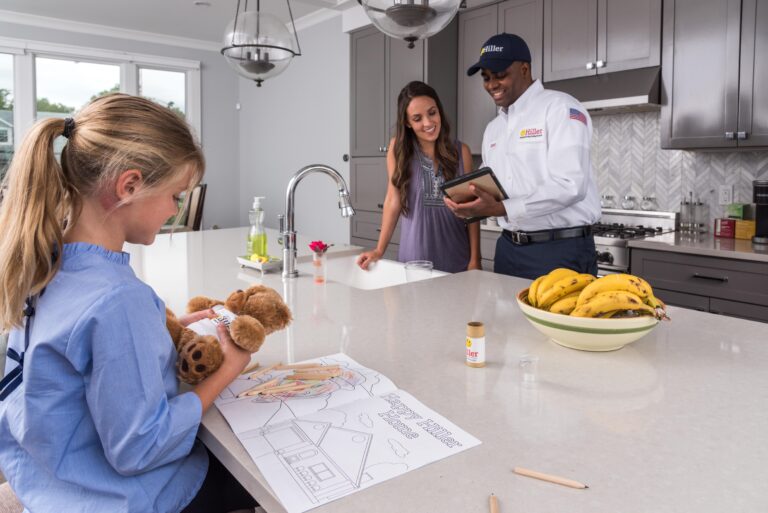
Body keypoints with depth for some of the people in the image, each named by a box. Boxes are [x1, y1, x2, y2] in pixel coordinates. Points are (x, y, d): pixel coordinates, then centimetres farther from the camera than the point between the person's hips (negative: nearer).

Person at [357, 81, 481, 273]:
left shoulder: (461, 152, 2)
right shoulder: (398, 147, -2)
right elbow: (394, 201, 0)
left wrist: (475, 259, -1)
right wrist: (379, 250, -3)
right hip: (415, 260, -1)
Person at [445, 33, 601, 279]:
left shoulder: (561, 108, -9)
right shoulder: (492, 128, 15)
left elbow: (570, 185, -20)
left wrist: (502, 209, -25)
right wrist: (471, 204, -3)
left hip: (561, 250, -7)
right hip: (508, 248, 7)